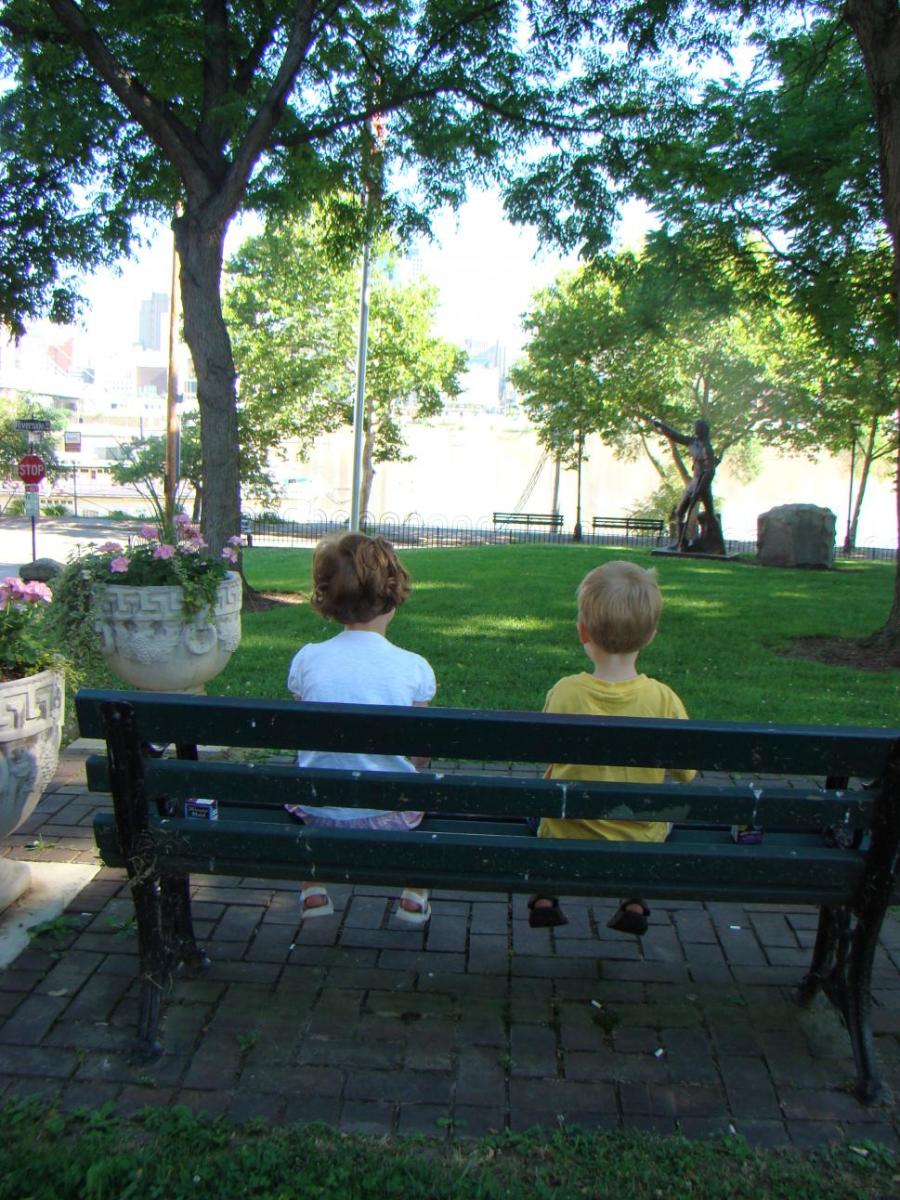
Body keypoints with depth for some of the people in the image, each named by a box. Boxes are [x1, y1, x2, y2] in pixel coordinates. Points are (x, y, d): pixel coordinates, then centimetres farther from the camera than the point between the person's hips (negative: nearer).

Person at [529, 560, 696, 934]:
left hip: (566, 837, 0)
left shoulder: (563, 693, -20)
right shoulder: (664, 699, -20)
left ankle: (544, 896, 30)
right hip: (640, 841, 1)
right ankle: (634, 904, 31)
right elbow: (686, 776, -7)